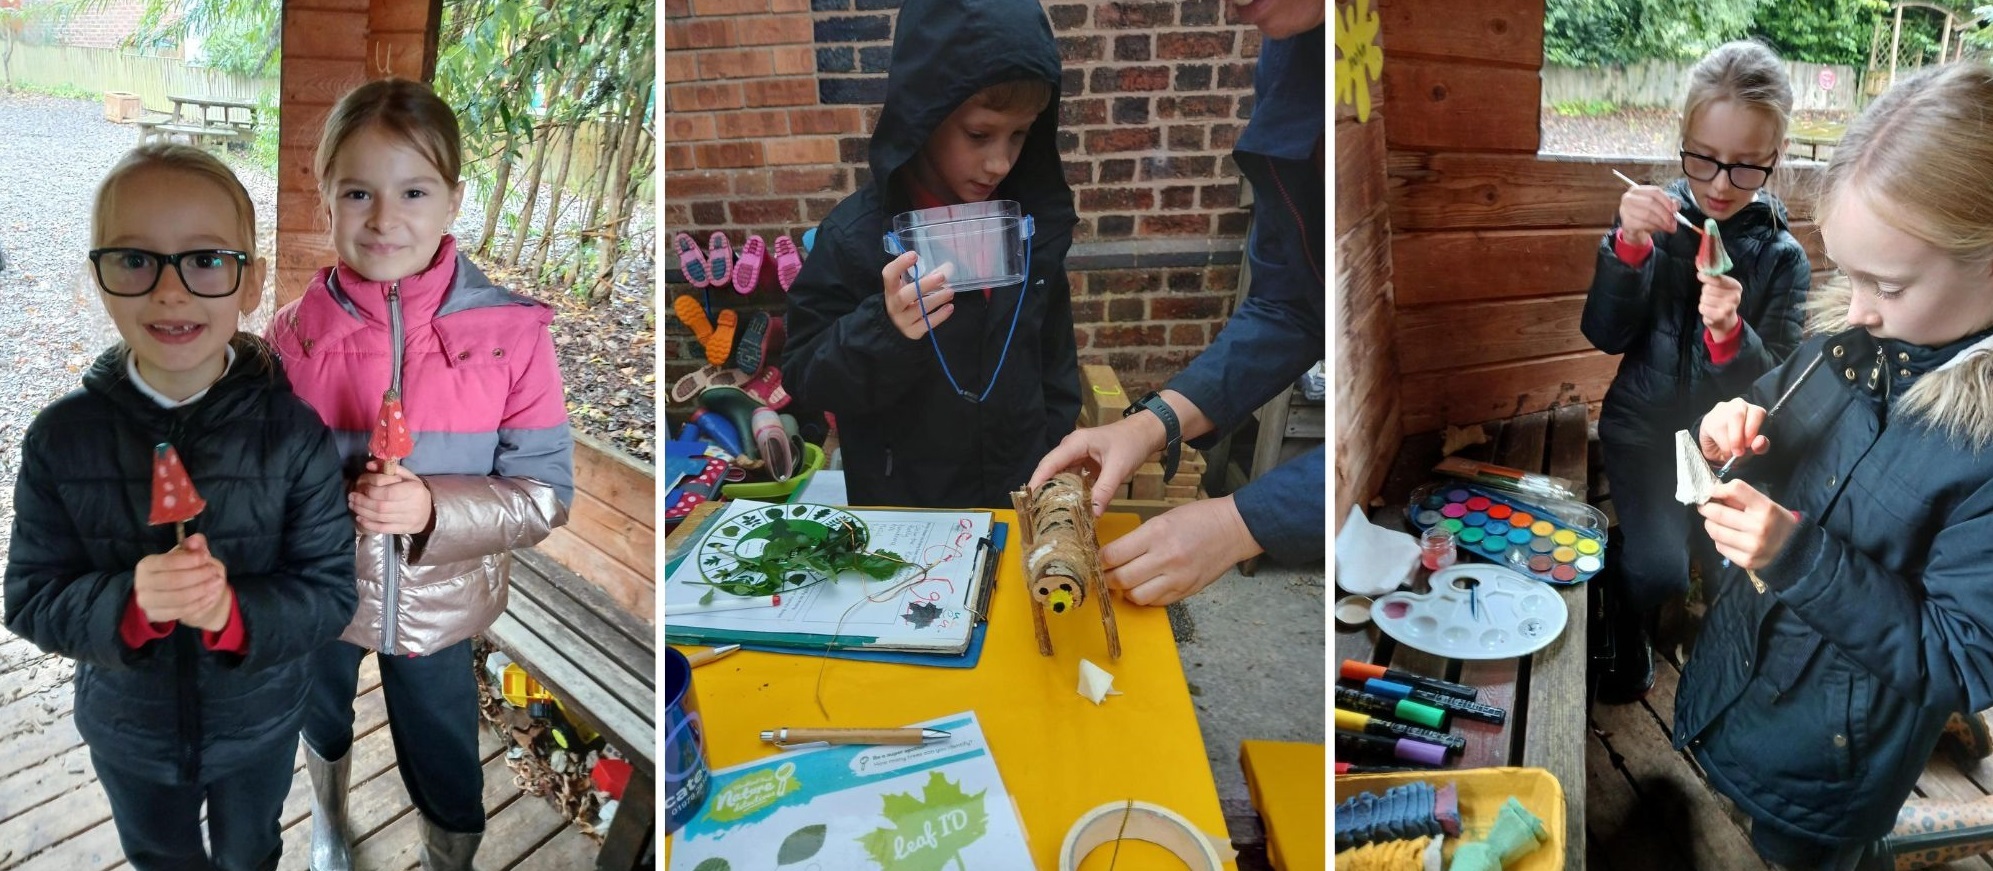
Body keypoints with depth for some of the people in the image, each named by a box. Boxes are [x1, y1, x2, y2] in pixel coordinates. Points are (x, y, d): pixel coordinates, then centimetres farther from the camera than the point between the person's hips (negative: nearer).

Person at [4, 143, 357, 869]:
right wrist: (128, 603, -34)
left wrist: (235, 611, -38)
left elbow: (330, 593, -19)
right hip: (127, 729, 1)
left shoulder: (294, 433, -22)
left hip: (260, 723, -1)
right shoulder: (60, 439, -17)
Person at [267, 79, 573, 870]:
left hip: (438, 605, -2)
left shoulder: (511, 332, -21)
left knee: (446, 778, 16)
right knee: (323, 721, 31)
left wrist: (432, 510, -32)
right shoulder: (294, 331, -15)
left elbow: (546, 492, -18)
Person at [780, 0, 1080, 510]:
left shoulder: (1034, 224, -5)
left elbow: (1056, 367, 7)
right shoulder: (856, 236, -17)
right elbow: (806, 382, -13)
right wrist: (883, 332, -28)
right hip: (904, 515, -3)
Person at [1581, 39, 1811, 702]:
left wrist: (1731, 334, -30)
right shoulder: (1658, 219, -7)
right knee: (1657, 568, -14)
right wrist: (1629, 247, -27)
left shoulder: (1782, 257, -6)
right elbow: (1605, 336, -11)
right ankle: (1627, 640, 18)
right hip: (1644, 425, -1)